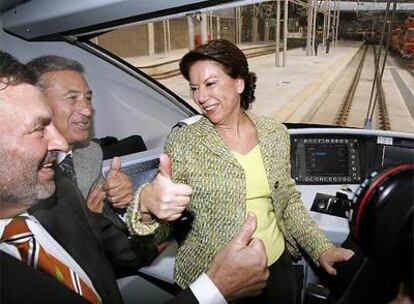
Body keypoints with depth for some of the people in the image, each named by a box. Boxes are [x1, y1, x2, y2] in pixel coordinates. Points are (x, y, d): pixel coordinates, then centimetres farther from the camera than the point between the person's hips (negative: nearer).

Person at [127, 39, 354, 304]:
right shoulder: (183, 143, -14)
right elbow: (161, 227, -14)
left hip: (278, 265, 3)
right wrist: (147, 206, -35)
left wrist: (322, 249, -1)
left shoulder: (276, 134, -4)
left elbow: (289, 201, 7)